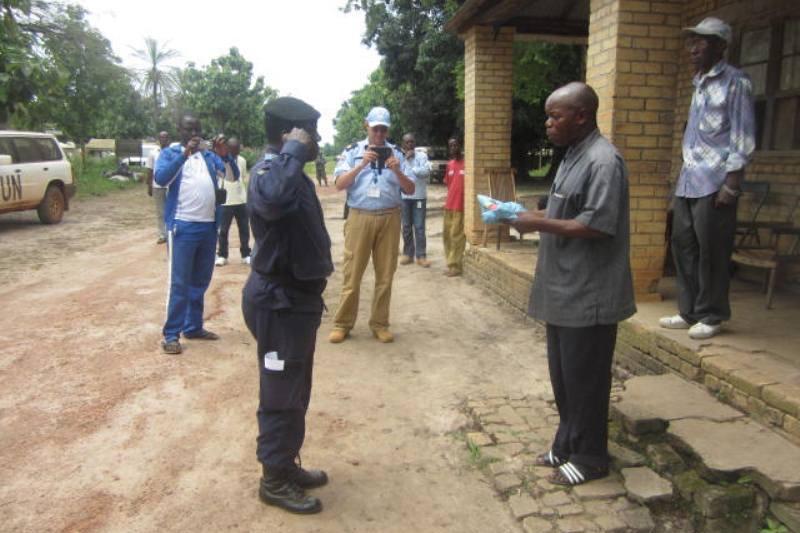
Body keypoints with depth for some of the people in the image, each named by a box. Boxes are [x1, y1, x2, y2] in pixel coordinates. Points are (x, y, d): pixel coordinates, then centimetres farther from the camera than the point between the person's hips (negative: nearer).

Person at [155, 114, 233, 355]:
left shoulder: (209, 155, 15)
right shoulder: (170, 153, 3)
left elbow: (233, 176, 4)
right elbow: (160, 178, -16)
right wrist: (184, 154, -24)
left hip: (209, 226, 5)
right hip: (182, 226, -5)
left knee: (200, 281, 13)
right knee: (179, 282, -3)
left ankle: (193, 327, 24)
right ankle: (171, 334, 3)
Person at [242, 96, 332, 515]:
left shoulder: (288, 169, 14)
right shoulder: (269, 170, -20)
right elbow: (274, 198, -46)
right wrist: (293, 150, -32)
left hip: (296, 296, 11)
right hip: (279, 301, -11)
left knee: (294, 392, 21)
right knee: (282, 394, 3)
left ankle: (286, 465, 37)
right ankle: (274, 480, 21)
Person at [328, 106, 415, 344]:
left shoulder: (396, 153, 9)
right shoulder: (352, 151, 5)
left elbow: (410, 189, 4)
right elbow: (339, 184, -5)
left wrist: (397, 171, -14)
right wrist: (361, 165, -17)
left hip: (389, 218, 2)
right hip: (360, 217, -2)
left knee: (385, 274, 6)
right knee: (352, 273, 2)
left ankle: (379, 323, 17)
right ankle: (343, 323, 13)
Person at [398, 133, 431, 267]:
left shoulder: (422, 155, 1)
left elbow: (426, 171, -14)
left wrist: (411, 169, -12)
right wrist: (405, 158, -13)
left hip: (419, 196, -2)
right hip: (403, 196, 2)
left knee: (419, 227, -1)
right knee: (406, 227, 9)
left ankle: (420, 255, 3)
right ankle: (408, 253, 18)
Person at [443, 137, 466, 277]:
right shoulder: (449, 164, 13)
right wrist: (449, 200, 18)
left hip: (461, 206, -7)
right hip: (449, 205, 7)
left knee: (456, 236, -4)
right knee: (447, 234, 11)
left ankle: (455, 266, 4)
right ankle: (451, 264, 21)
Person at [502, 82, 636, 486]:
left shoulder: (603, 161, -17)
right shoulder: (573, 156, 13)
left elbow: (595, 226, -23)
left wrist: (540, 224, -18)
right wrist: (534, 216, 4)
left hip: (588, 295, -9)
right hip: (563, 290, 9)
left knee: (585, 378, 4)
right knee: (563, 376, 18)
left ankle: (590, 458, 22)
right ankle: (567, 445, 33)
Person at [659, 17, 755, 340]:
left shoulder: (735, 82, -3)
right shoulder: (700, 85, 19)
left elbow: (743, 137, -8)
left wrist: (732, 184, -15)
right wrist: (683, 179, 17)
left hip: (714, 183, -7)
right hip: (688, 182, 7)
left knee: (711, 252, -2)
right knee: (683, 246, 7)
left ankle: (712, 316, 9)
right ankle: (689, 311, 17)